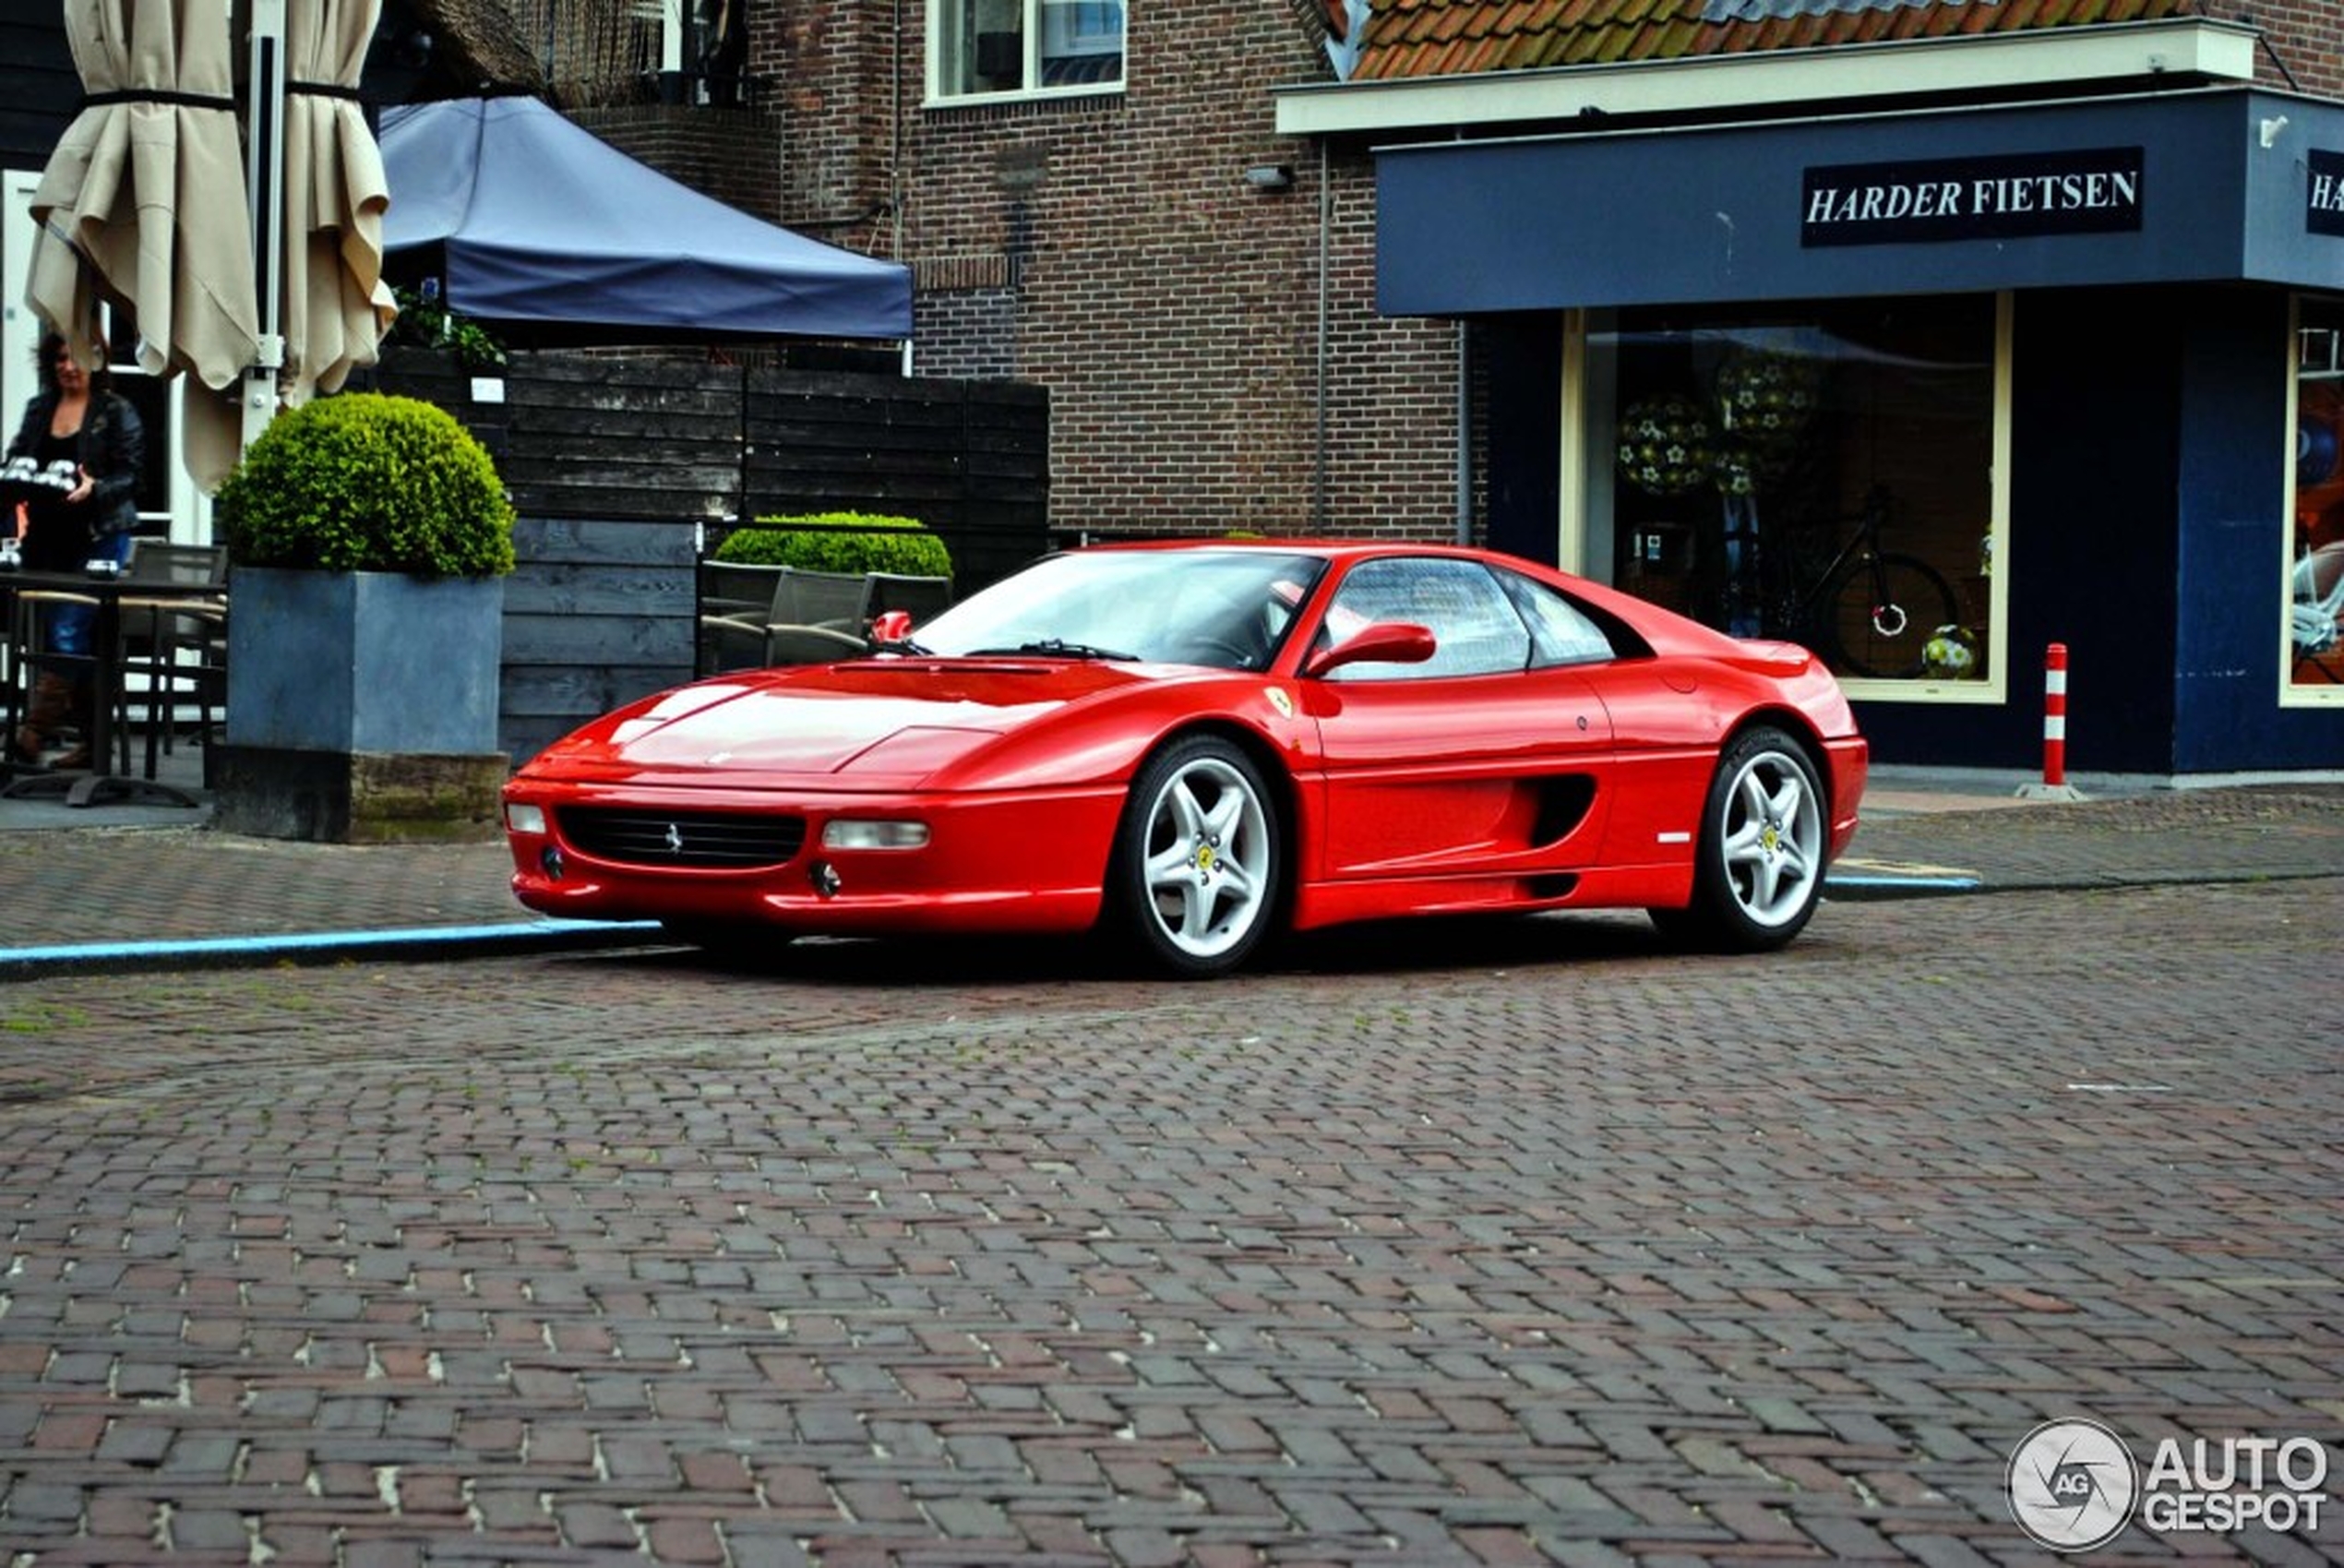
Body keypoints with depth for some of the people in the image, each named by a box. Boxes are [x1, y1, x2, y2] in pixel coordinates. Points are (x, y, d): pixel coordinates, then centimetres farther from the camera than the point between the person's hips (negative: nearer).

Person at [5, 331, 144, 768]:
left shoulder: (117, 412, 0)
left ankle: (34, 730, -18)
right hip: (48, 536, 6)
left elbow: (130, 474, -5)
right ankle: (92, 741, 13)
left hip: (98, 538, -6)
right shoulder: (39, 408, 16)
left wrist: (95, 489, -22)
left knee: (68, 631, -13)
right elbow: (16, 457, 19)